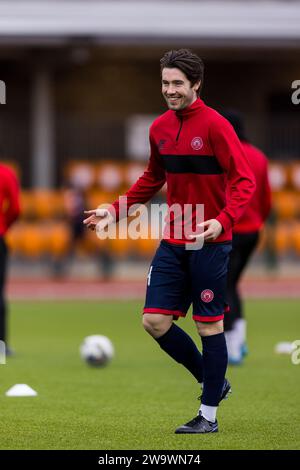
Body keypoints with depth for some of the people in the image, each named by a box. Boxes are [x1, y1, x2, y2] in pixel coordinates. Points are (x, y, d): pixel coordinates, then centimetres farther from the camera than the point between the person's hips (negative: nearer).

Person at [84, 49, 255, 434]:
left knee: (209, 326, 0)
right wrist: (115, 211, 15)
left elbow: (245, 181, -16)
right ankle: (212, 381, 22)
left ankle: (209, 415, 10)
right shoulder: (159, 128, 8)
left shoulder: (215, 126, -13)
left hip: (209, 243, -7)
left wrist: (223, 220, -31)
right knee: (155, 321, 2)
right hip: (173, 242, 7)